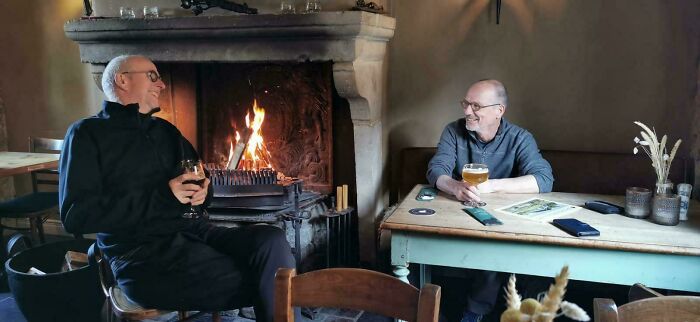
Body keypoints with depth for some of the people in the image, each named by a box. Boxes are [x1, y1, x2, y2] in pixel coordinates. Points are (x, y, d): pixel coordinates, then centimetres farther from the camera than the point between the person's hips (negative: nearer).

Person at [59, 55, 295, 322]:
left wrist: (201, 192, 1)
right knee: (263, 284, -22)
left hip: (191, 232, 6)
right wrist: (163, 197, -16)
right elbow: (76, 216, -9)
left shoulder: (166, 130, 22)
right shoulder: (88, 133, 3)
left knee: (272, 240, -22)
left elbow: (199, 178, 28)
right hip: (140, 255, -6)